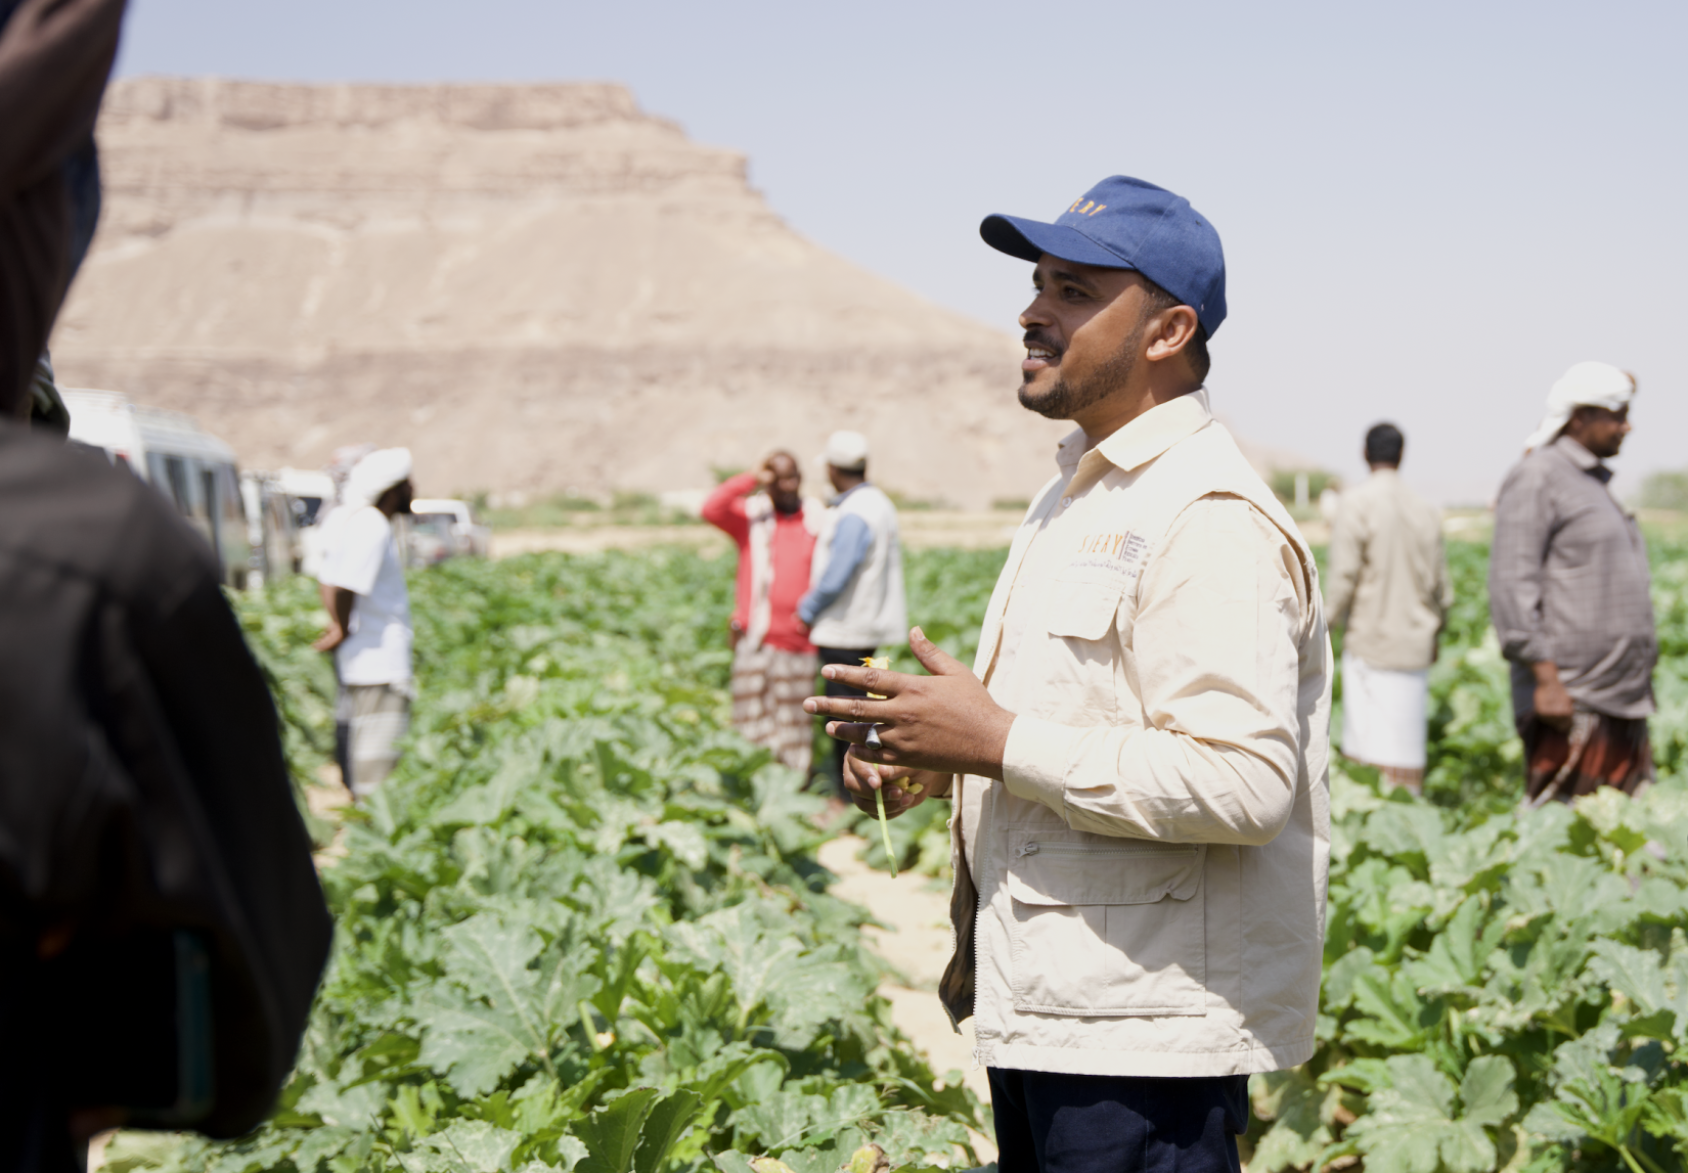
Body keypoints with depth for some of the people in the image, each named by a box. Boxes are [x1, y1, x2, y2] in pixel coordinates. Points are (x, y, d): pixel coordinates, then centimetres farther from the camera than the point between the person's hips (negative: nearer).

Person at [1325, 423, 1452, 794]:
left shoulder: (1356, 505, -8)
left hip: (1371, 641, -5)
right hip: (1415, 644, 5)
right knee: (1410, 746, 9)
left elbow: (1344, 578, -12)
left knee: (1374, 752, -4)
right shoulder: (1426, 510, 8)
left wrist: (1330, 624, 1)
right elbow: (1441, 585, 14)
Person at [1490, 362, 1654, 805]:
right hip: (1569, 702, -9)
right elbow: (1511, 585, -16)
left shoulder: (1594, 485, 22)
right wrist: (1545, 677, -22)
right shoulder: (1538, 477, -7)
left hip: (1624, 701, 9)